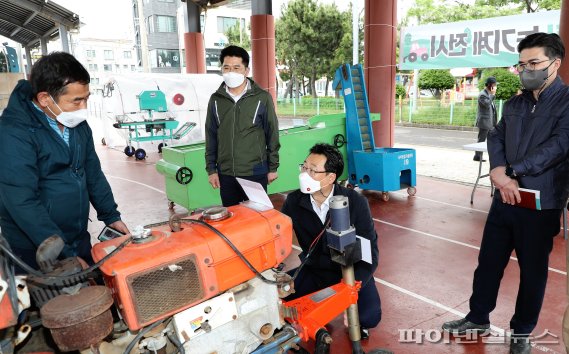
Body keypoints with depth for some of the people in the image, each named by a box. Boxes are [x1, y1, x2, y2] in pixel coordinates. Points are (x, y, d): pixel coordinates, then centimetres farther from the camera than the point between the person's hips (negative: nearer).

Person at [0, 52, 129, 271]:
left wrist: (111, 216, 9)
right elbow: (23, 203, -25)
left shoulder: (77, 123, 2)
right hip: (35, 253, -6)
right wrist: (65, 255, -24)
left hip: (80, 241, 7)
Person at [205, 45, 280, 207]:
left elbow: (272, 134, -1)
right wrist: (211, 169, 6)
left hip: (255, 173, -3)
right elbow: (211, 137, 8)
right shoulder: (216, 99, 3)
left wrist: (273, 167, -1)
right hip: (225, 174, 3)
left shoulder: (262, 98, -6)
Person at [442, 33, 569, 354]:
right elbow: (496, 138, 4)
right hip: (506, 198, 5)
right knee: (489, 261, 13)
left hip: (542, 204, -5)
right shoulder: (515, 104, 11)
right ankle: (478, 317, 31)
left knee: (533, 270, 10)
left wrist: (511, 172, -16)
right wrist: (500, 173, -15)